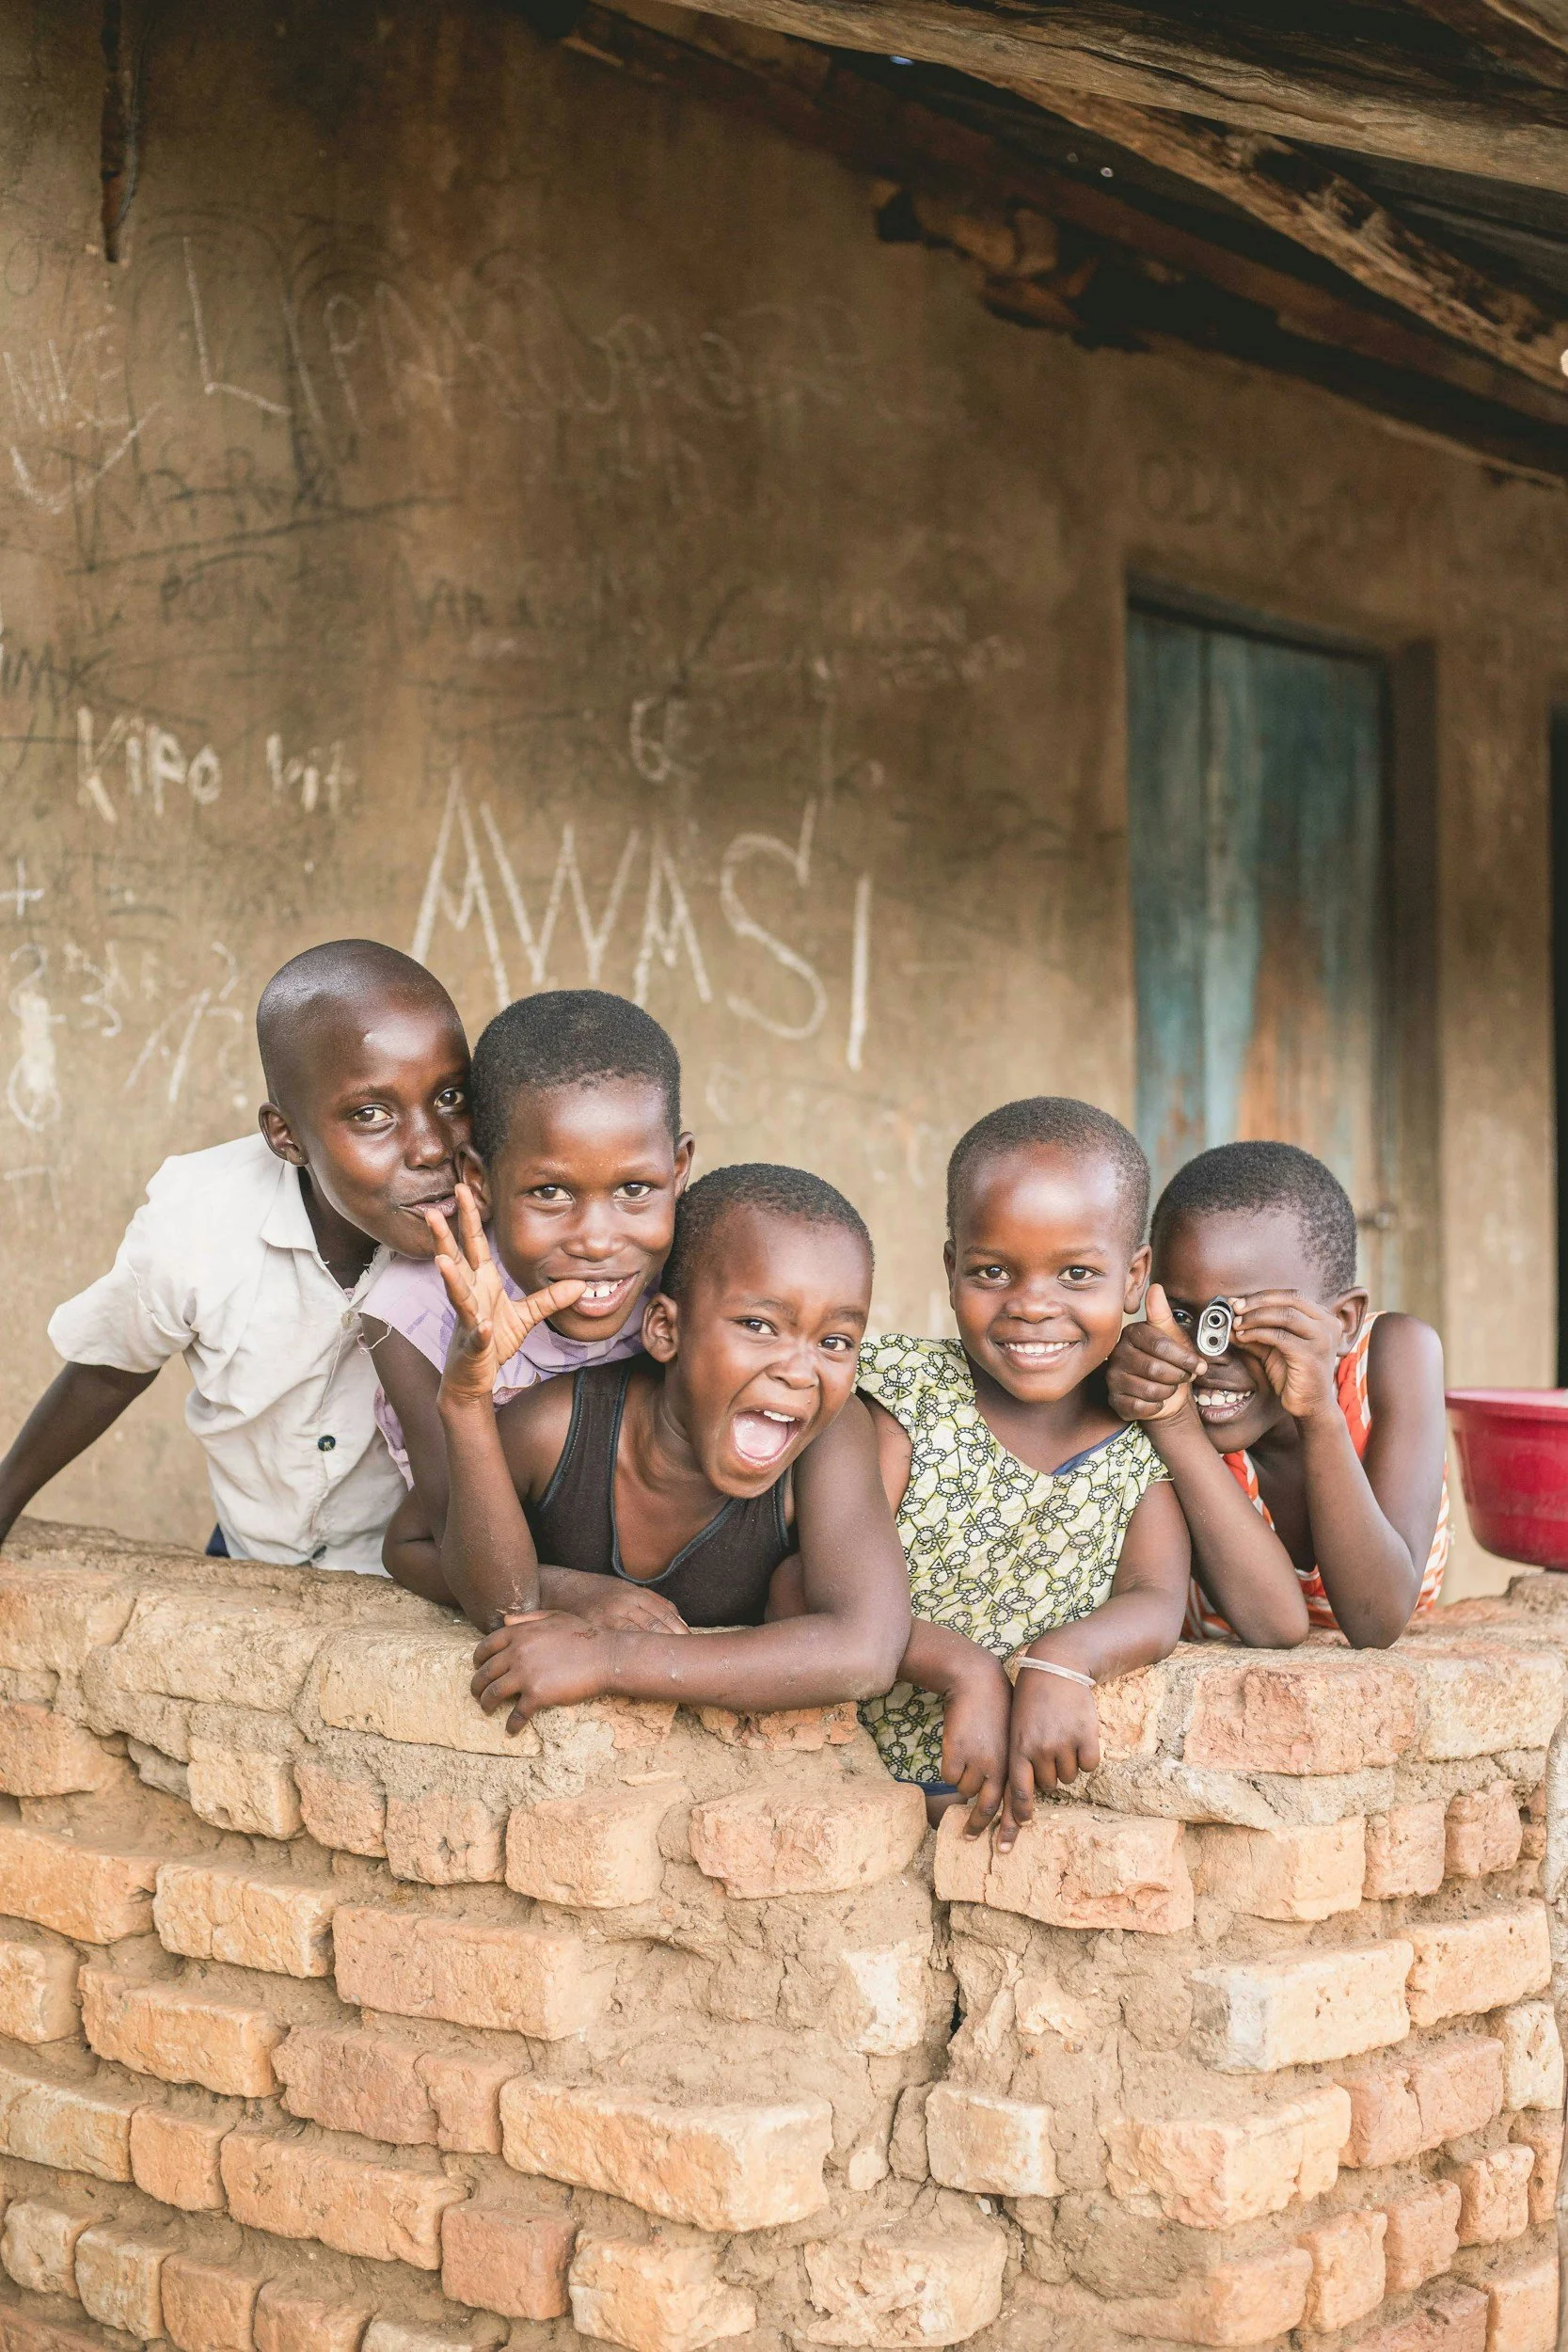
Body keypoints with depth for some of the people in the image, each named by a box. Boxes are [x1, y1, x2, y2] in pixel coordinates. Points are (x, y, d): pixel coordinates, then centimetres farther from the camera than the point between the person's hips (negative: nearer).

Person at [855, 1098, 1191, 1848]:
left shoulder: (1147, 1431, 3)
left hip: (1052, 1785, 1)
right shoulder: (908, 1398, -4)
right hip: (870, 1779, -1)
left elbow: (1156, 1603, -9)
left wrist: (1063, 1659, -31)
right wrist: (964, 1668, -28)